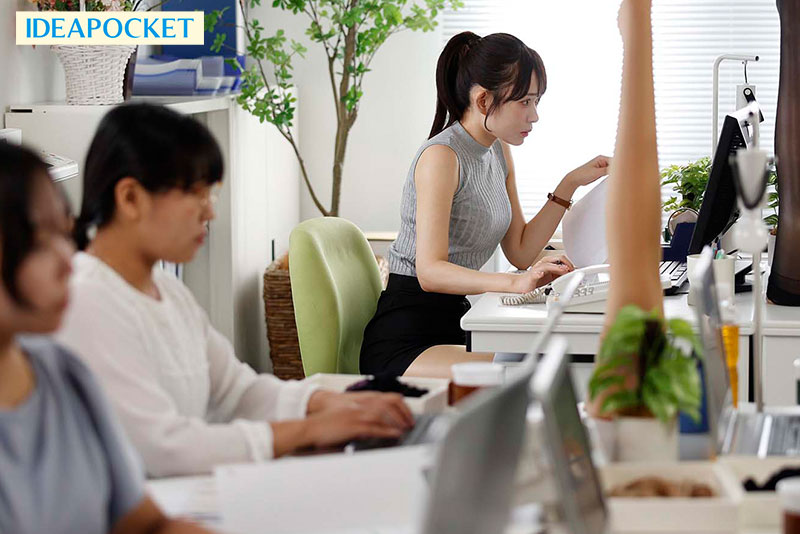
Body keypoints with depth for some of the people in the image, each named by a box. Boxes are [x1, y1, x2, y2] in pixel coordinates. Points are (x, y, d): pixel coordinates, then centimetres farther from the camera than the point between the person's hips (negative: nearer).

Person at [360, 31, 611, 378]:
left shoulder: (499, 153, 12)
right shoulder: (441, 157, -16)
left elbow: (520, 253, 13)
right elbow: (430, 271, -24)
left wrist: (569, 185, 7)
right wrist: (515, 283, -37)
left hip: (455, 321, 9)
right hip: (403, 340, -9)